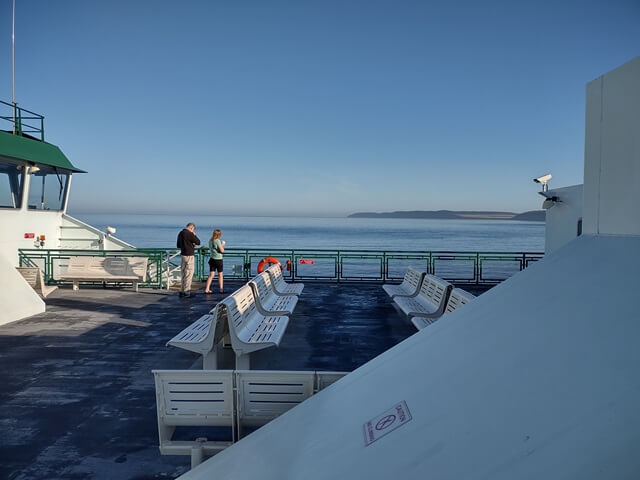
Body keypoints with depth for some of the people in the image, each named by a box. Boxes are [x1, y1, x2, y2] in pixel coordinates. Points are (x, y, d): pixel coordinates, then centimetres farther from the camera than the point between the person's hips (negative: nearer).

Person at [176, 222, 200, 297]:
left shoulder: (180, 233, 11)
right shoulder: (190, 234, -15)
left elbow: (178, 245, 19)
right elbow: (198, 242, -10)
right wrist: (194, 235, 4)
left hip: (182, 254, 8)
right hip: (189, 255, -8)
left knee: (184, 273, 14)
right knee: (189, 273, -2)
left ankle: (182, 291, 16)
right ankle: (186, 291, 0)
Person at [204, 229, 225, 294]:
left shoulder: (210, 240, 7)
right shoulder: (217, 241, -15)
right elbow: (222, 250, -14)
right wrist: (223, 244, 3)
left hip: (212, 259, 6)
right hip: (218, 260, -6)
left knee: (211, 275, 4)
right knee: (220, 275, 8)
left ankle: (207, 289, -3)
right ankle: (221, 289, 15)